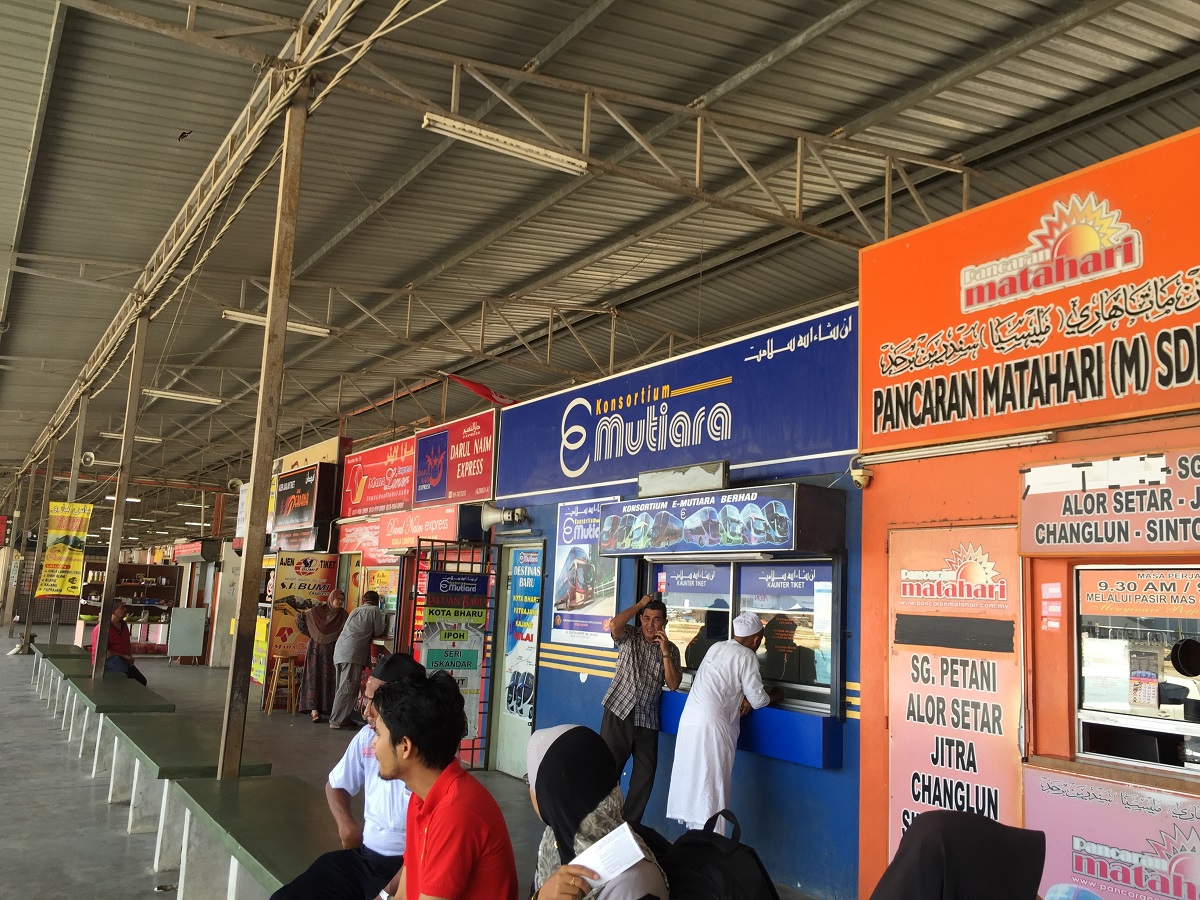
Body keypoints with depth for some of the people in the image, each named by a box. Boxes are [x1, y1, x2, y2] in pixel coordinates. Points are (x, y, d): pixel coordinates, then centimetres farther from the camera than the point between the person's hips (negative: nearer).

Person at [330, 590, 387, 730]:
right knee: (348, 689, -6)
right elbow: (378, 632, 8)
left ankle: (337, 718, 15)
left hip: (339, 652, 8)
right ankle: (337, 721, -7)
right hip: (353, 654, -8)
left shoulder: (356, 611, 24)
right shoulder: (375, 610, 2)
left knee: (342, 687, 12)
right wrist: (384, 618, 24)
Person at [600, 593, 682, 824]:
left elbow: (673, 684, -4)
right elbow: (614, 626, -21)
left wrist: (664, 650, -11)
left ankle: (630, 823, 21)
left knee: (645, 776, 6)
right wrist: (640, 604, -11)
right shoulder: (629, 636, 2)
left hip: (647, 720, 3)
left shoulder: (671, 650, 7)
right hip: (619, 712, -3)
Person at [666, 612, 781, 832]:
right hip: (712, 726, -7)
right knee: (712, 789, -3)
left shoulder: (716, 648, 15)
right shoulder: (747, 657, -6)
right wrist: (776, 695, 17)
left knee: (692, 781, 12)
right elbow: (758, 699, -3)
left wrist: (744, 698, 7)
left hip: (689, 720, 7)